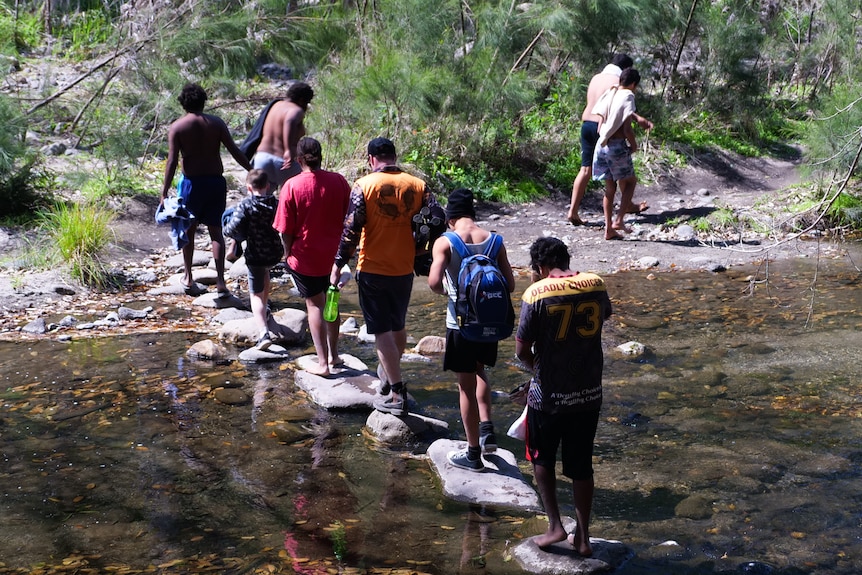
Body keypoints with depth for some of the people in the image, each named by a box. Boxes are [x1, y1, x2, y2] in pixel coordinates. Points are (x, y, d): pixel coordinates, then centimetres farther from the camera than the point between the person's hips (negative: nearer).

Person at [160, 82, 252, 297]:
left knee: (188, 230, 16)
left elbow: (172, 161, -11)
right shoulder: (216, 123, 0)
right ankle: (220, 281, -2)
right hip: (216, 182, 2)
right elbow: (235, 152, -2)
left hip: (192, 183, -1)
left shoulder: (177, 127, -6)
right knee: (216, 231, 7)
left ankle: (188, 278, 25)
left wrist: (164, 193, -9)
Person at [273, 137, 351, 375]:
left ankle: (322, 362, 5)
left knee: (314, 304, 7)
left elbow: (285, 230, -14)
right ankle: (333, 355, 30)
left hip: (304, 257, -3)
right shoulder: (338, 181, -6)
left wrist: (288, 252, 3)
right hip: (334, 255, 3)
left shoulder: (292, 186, -15)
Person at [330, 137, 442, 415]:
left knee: (382, 331, 2)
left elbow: (351, 230, -14)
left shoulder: (364, 186, -12)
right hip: (404, 269, 4)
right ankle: (389, 373, 42)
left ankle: (397, 393, -1)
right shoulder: (418, 186, -2)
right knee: (398, 326, 22)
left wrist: (338, 264, -6)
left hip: (372, 270, -4)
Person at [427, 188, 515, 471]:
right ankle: (487, 429, 19)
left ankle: (473, 453, 16)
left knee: (467, 386, 8)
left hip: (461, 322, -4)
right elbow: (510, 285, -1)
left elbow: (434, 282, -23)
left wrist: (445, 290, 0)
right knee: (480, 371, 29)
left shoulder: (445, 242, -11)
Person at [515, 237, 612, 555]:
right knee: (581, 466, 14)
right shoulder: (595, 285, -2)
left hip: (549, 394, -4)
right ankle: (582, 536, 20)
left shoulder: (537, 293, -16)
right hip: (589, 393, 4)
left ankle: (555, 526, 14)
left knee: (542, 459, 19)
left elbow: (522, 349, -12)